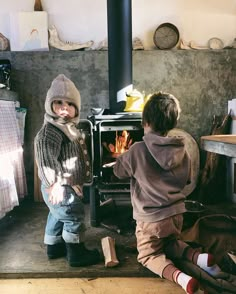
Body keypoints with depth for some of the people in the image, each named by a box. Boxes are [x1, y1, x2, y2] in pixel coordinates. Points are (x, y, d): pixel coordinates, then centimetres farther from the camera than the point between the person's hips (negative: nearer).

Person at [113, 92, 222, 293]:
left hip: (150, 218, -5)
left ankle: (179, 276, -14)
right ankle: (199, 257, 4)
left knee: (149, 255, 13)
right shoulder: (182, 151, -4)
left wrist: (124, 157, 16)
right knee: (171, 244, 30)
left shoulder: (138, 150, -19)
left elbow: (118, 171, -2)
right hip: (176, 214, 5)